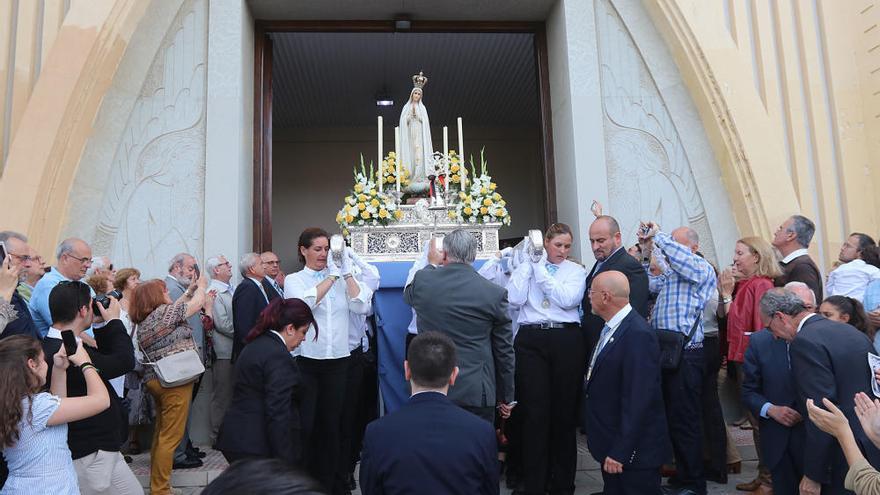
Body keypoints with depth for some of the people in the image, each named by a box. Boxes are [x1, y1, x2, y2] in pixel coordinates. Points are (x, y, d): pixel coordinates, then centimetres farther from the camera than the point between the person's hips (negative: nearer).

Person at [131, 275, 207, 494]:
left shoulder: (144, 321, 12)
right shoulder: (164, 311, -12)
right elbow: (196, 304, -3)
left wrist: (188, 291, 27)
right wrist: (201, 285, 15)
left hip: (155, 379, 10)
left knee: (161, 433, 19)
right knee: (171, 436, -4)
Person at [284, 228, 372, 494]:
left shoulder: (342, 279, 8)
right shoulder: (294, 280, 3)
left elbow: (361, 307, -5)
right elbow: (305, 302, -17)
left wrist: (347, 273, -9)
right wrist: (332, 275, -13)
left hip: (337, 360, 2)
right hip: (306, 359, -2)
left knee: (331, 422, 11)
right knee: (305, 423, 1)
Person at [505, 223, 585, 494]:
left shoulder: (576, 270, 8)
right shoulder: (527, 266, 10)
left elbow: (568, 299, -9)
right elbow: (515, 299, -4)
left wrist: (541, 272, -6)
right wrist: (528, 264, -3)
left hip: (566, 339, 0)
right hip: (531, 339, 0)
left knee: (564, 410, 7)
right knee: (534, 411, -1)